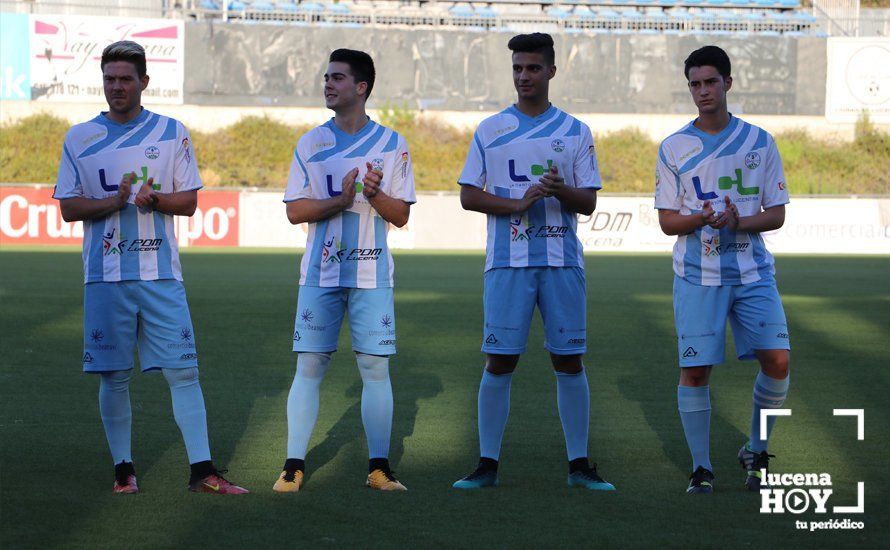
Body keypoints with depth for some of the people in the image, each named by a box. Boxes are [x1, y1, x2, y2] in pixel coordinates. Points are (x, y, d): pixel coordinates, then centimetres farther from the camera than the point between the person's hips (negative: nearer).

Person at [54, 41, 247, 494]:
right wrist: (116, 201, -14)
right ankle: (123, 469, 15)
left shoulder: (172, 133, 7)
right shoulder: (80, 138, 7)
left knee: (183, 371, -4)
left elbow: (188, 202, 7)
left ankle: (201, 470, -1)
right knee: (113, 376, 3)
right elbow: (68, 208, 3)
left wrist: (154, 198, -14)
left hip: (160, 273, 0)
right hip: (105, 273, 0)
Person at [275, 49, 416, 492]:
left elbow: (401, 216, 4)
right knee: (309, 365, -1)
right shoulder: (311, 143, 7)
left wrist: (374, 194, -16)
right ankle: (294, 466, 3)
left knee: (375, 366, -1)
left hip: (372, 274, -1)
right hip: (320, 272, 1)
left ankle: (379, 467, 6)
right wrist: (340, 201, -14)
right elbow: (295, 210, 2)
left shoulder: (392, 144, 4)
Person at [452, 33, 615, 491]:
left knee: (570, 362, 2)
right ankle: (487, 465, 6)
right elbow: (469, 196, 5)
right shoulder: (490, 130, 8)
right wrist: (518, 204, -10)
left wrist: (561, 190, -15)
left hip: (562, 260, 1)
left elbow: (588, 203, 6)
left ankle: (579, 465, 9)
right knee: (499, 362, -1)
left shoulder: (575, 132, 9)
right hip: (507, 261, 0)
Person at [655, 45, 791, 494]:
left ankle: (755, 452, 11)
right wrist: (702, 219, -18)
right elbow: (667, 221, 3)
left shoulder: (759, 142, 5)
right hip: (697, 276, -1)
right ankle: (701, 466, 12)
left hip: (753, 272, 1)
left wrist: (740, 222, -16)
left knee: (777, 360, -10)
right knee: (695, 371, -3)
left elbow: (777, 214, 5)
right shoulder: (673, 148, 3)